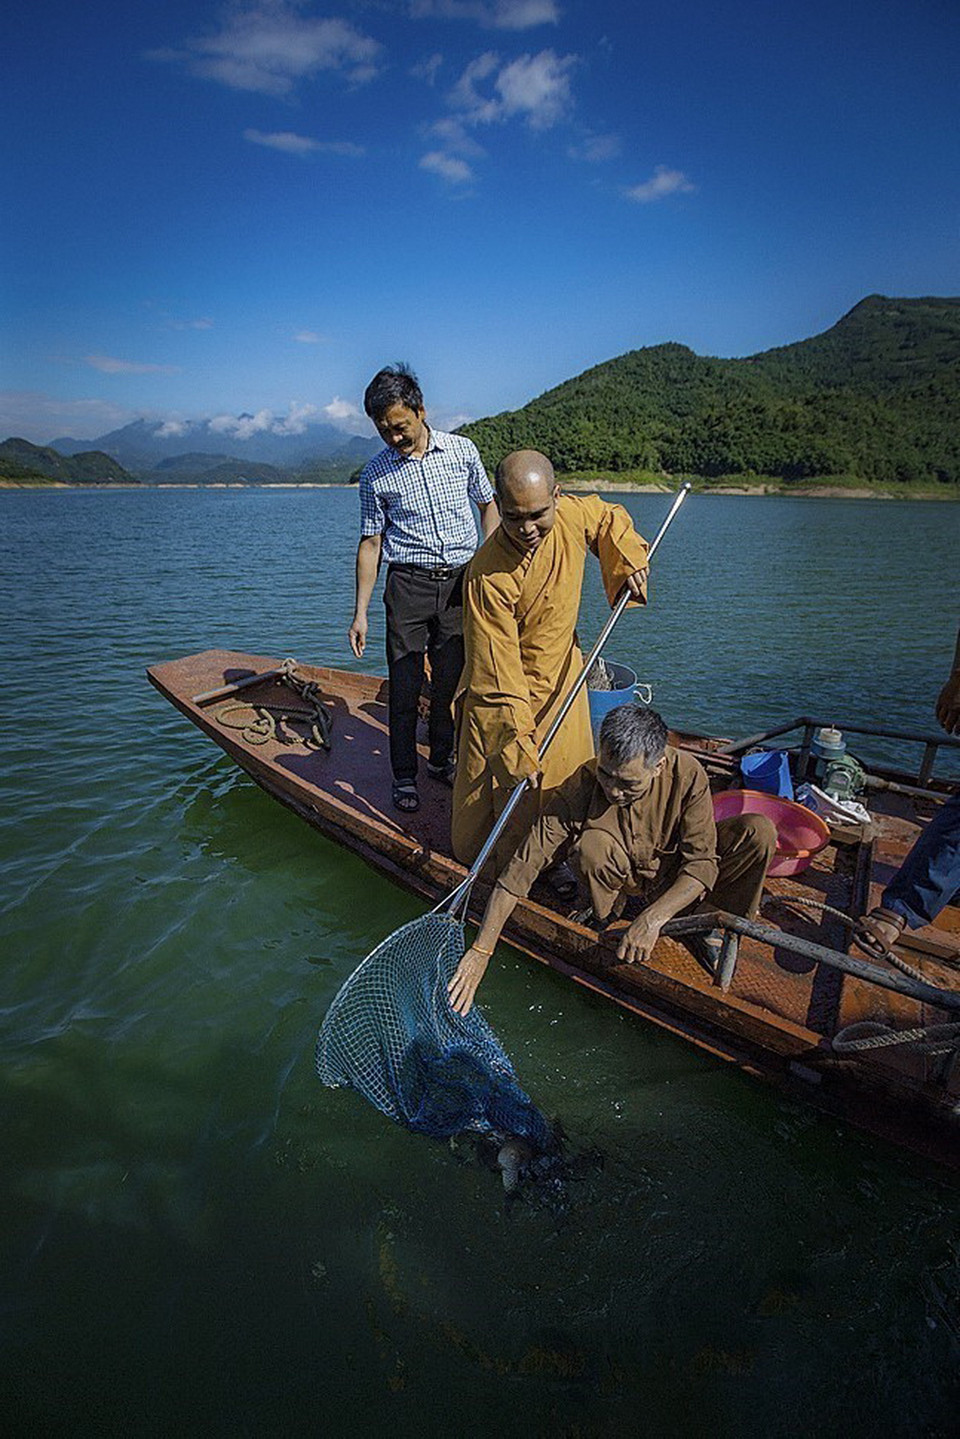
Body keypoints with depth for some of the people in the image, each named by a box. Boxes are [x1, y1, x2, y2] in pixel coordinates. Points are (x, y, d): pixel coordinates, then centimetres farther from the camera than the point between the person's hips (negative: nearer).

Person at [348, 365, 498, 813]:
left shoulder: (462, 451, 2)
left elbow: (487, 505, 15)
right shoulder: (375, 473, -1)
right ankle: (404, 776, 14)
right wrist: (360, 613, 0)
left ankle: (441, 760, 29)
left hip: (460, 581, 2)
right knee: (405, 686, -1)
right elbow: (370, 543, 2)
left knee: (451, 681, 10)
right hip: (408, 586, -1)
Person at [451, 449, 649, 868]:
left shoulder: (573, 514, -14)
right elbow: (498, 673, -29)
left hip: (563, 682, 5)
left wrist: (630, 561, 1)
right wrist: (518, 747, -28)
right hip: (505, 693, -5)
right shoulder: (488, 576, -31)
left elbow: (610, 517, 14)